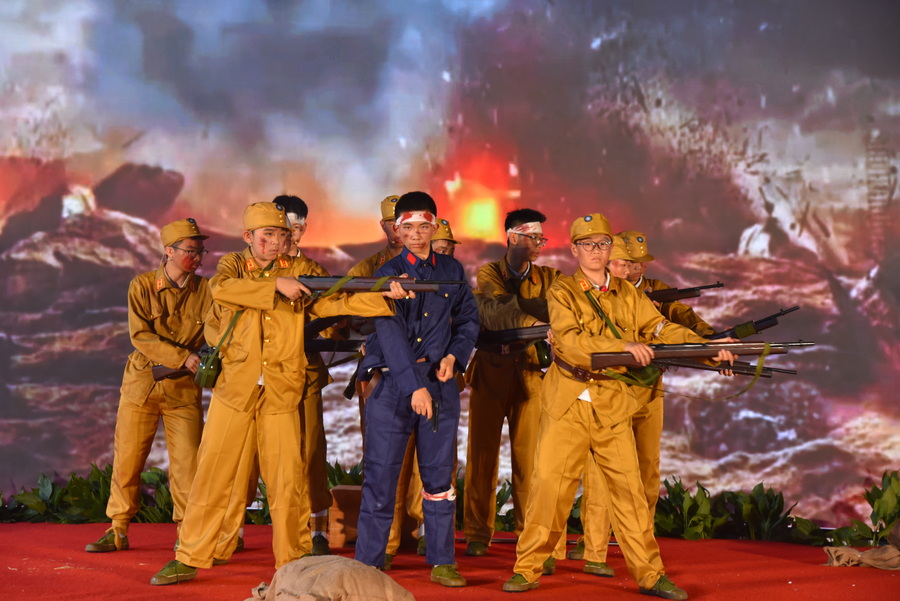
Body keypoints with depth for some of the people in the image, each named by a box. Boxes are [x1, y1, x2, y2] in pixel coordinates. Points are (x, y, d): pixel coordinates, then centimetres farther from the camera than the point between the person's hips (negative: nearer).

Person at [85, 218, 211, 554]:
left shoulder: (205, 291, 0)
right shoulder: (142, 286, -4)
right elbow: (140, 336, -13)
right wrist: (183, 357, -22)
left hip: (184, 388, 1)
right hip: (142, 384, 0)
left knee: (188, 462, -3)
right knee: (127, 459, 4)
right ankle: (118, 531, 15)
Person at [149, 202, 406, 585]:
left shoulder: (298, 272, 8)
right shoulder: (233, 265, 5)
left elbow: (333, 302, -3)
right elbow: (220, 289, -18)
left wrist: (386, 298, -16)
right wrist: (275, 286, -22)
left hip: (280, 394, 1)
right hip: (234, 388, -1)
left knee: (287, 479, 0)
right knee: (212, 475, 3)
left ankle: (294, 563, 12)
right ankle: (188, 559, 13)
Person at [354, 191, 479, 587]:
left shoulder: (452, 271, 10)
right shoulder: (387, 275, -3)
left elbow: (469, 319, 19)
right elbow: (392, 336, -13)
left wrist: (454, 356, 0)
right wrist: (415, 387, -22)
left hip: (440, 382, 3)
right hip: (393, 384, -3)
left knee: (439, 476, 7)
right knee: (380, 476, -2)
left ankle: (442, 561, 16)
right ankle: (368, 564, 7)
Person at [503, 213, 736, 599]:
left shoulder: (629, 295, 11)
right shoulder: (562, 292, -2)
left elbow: (663, 329, 4)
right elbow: (569, 341, -18)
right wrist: (624, 345, -27)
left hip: (613, 405, 3)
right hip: (568, 403, -3)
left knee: (629, 487, 3)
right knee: (549, 483, -4)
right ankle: (527, 569, 7)